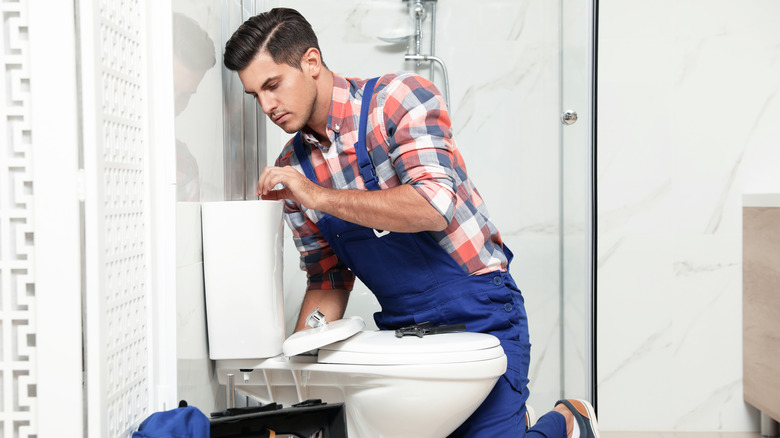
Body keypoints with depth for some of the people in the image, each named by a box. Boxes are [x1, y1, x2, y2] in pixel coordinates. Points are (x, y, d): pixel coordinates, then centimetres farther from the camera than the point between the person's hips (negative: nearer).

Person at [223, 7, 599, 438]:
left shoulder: (396, 99, -12)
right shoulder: (291, 169, 4)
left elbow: (435, 204, -28)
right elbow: (327, 284, 10)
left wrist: (320, 197, -26)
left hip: (479, 317, -6)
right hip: (400, 327, 6)